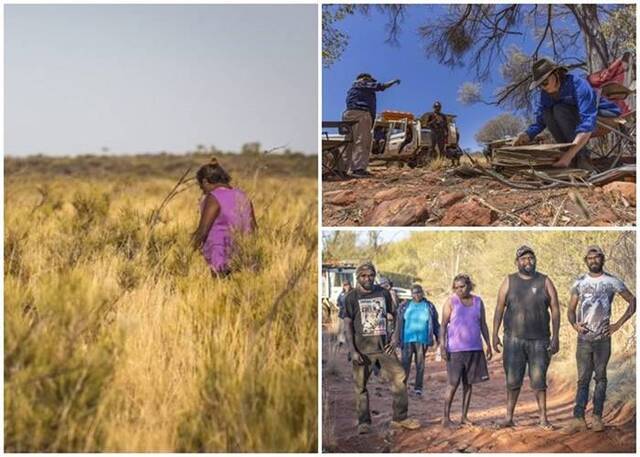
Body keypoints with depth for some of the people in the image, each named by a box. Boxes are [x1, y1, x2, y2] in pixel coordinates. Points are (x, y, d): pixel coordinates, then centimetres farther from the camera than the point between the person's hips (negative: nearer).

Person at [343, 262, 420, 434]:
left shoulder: (383, 294, 8)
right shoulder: (352, 297, -1)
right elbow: (348, 325, -3)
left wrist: (395, 337, 2)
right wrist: (352, 351, -11)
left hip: (384, 345, 3)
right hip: (362, 347, -3)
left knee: (399, 378, -3)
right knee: (361, 385, 1)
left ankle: (400, 418, 8)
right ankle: (364, 422, 12)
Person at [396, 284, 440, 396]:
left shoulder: (429, 306, 7)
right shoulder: (405, 306, 6)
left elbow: (435, 324, 11)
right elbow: (399, 323, 6)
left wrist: (438, 338, 9)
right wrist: (398, 339, 2)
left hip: (422, 340, 1)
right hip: (407, 339, -1)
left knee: (420, 364, 4)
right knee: (405, 363, -5)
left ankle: (418, 387, 11)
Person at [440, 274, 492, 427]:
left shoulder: (478, 302, 9)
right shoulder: (451, 302, -2)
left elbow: (483, 325, 14)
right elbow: (443, 325, -4)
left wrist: (488, 344, 9)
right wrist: (442, 345, -13)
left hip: (475, 349, 4)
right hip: (455, 349, -4)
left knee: (469, 383, 6)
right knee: (453, 384, -5)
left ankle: (464, 416, 14)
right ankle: (446, 417, 2)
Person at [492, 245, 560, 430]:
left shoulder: (544, 282, 4)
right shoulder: (509, 282, 5)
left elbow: (555, 309, 3)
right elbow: (499, 309, 5)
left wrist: (555, 336, -3)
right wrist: (495, 334, -2)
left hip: (539, 340, 0)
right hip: (514, 340, 0)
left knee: (539, 380, 1)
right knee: (512, 380, 2)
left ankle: (543, 418, 8)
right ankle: (509, 417, 9)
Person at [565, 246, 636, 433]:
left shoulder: (612, 282, 3)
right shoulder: (580, 283, 9)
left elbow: (632, 301, 6)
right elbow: (571, 310, 12)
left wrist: (618, 324, -2)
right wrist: (574, 324, -9)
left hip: (603, 338, -1)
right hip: (584, 338, 1)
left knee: (600, 377, 3)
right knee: (583, 379, 0)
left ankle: (597, 417, 5)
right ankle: (578, 418, -5)